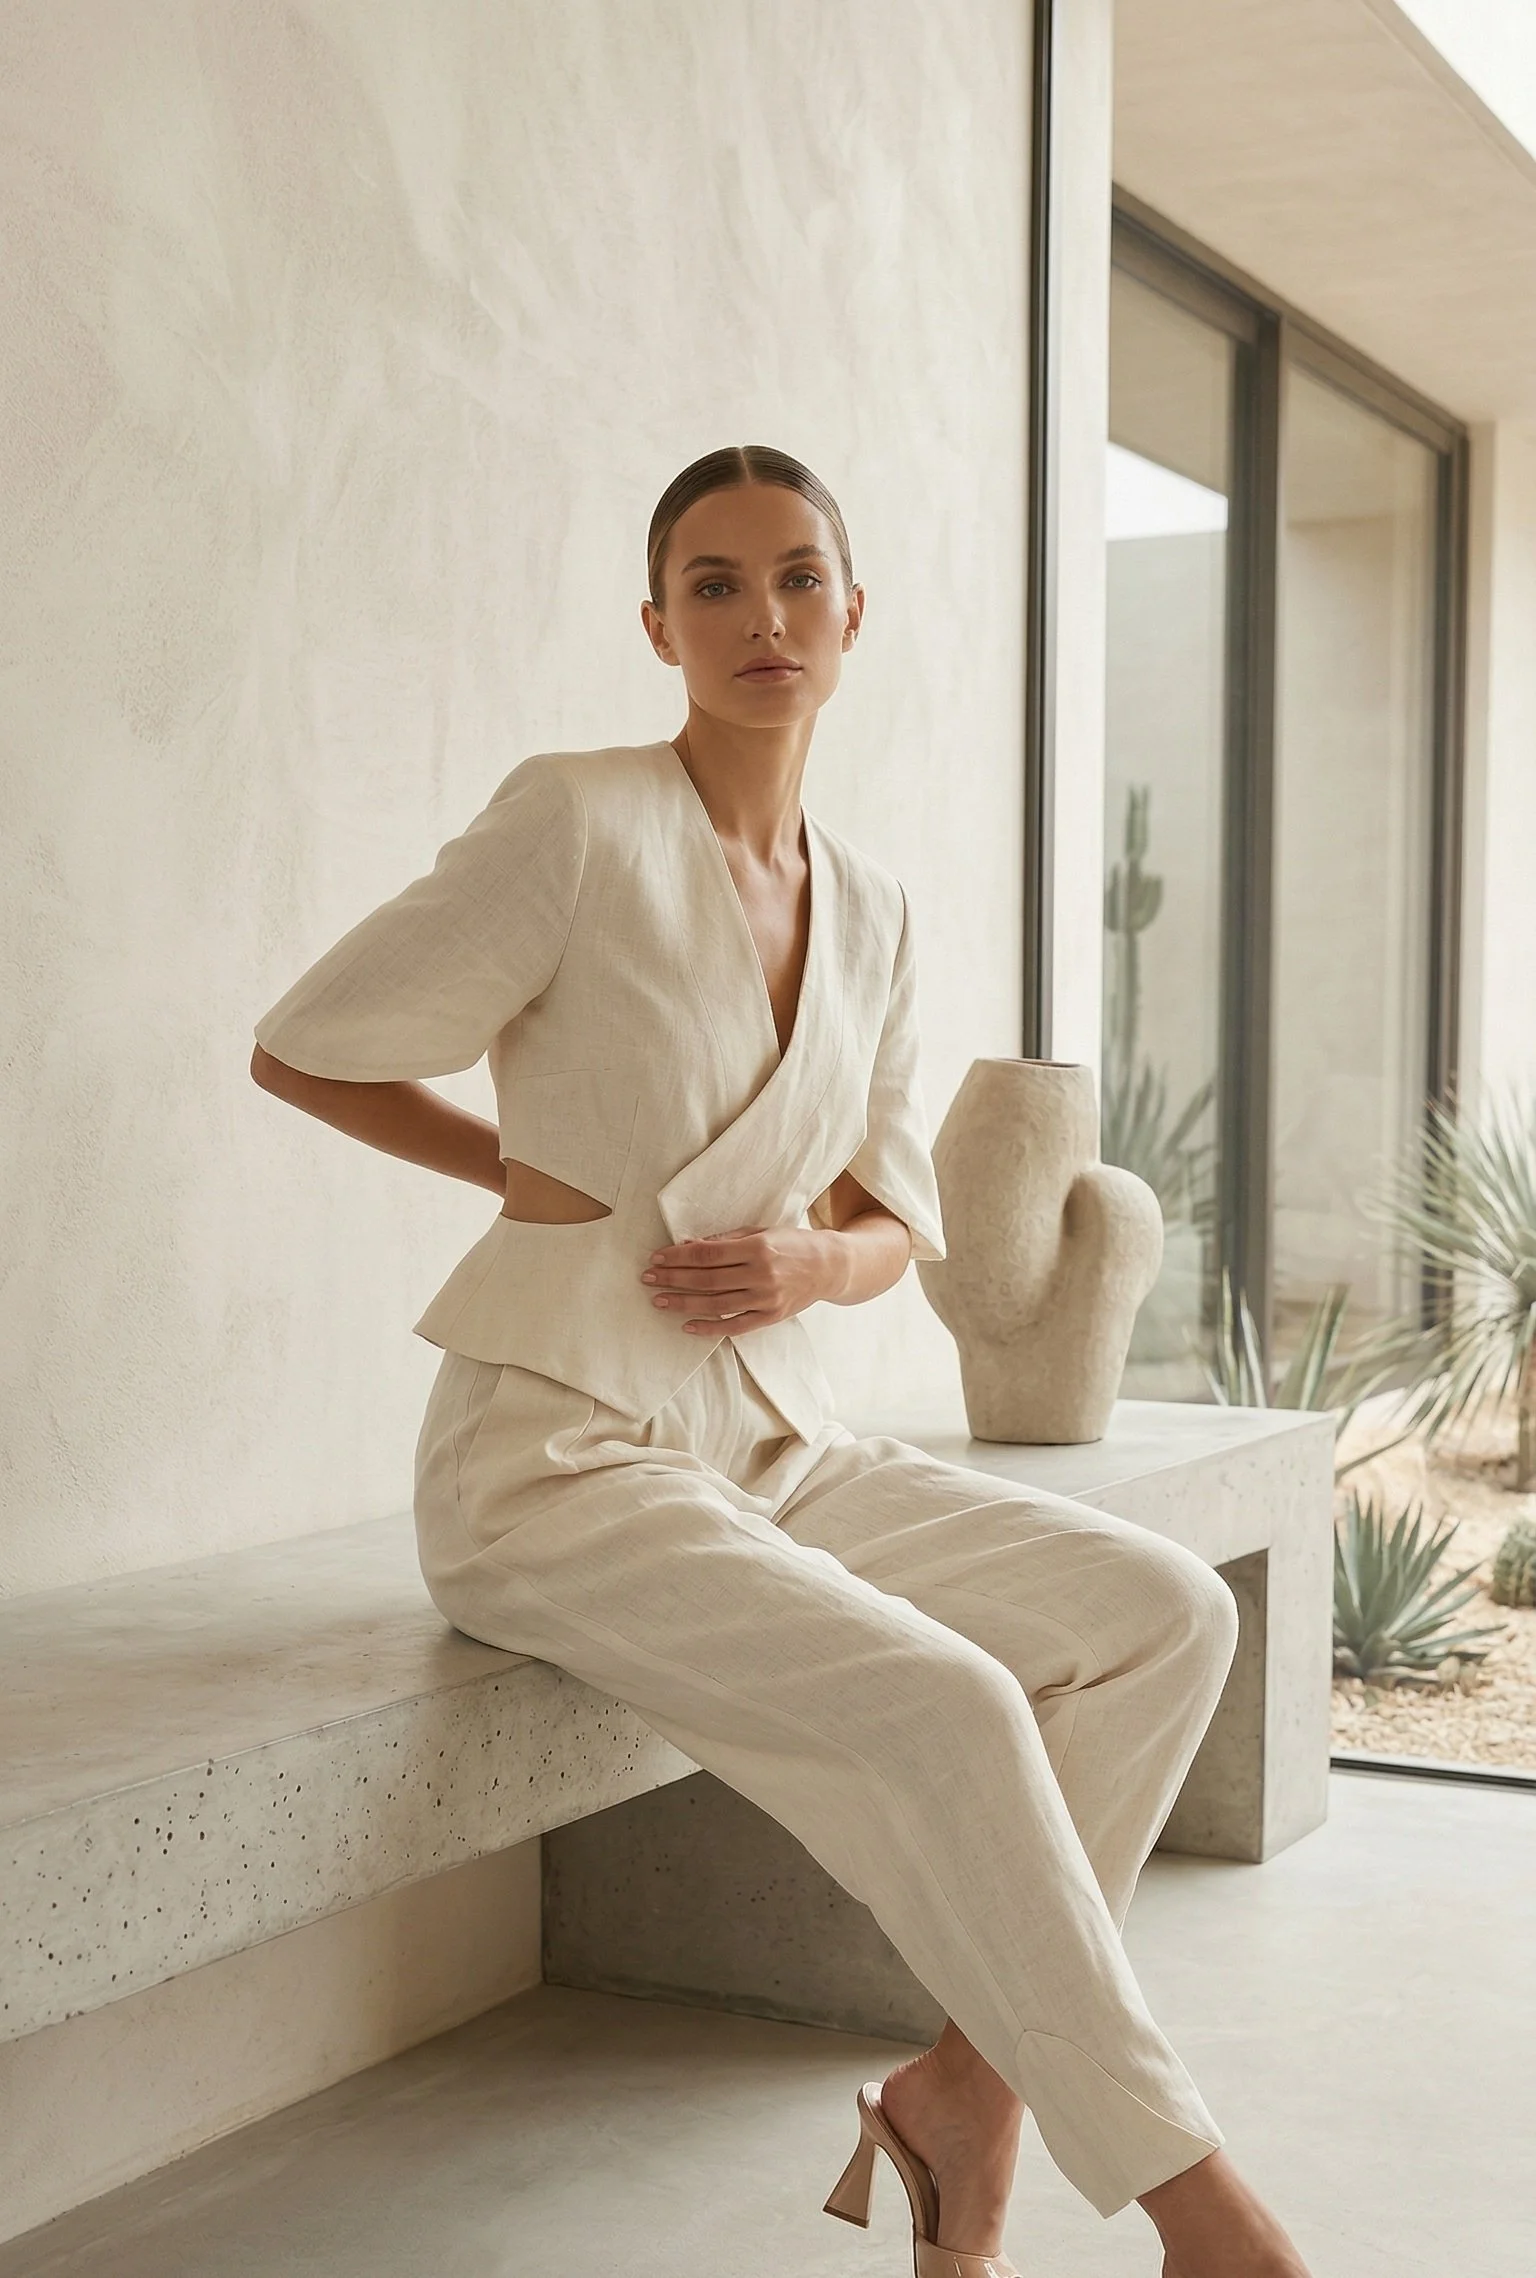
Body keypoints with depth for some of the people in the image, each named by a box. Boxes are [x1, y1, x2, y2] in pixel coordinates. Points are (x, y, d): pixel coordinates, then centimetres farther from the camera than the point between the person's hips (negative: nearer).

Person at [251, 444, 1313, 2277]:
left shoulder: (870, 905, 9)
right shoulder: (576, 823, -12)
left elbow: (896, 1229, 15)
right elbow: (295, 1051, -3)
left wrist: (816, 1261, -8)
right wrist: (540, 1177, 3)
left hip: (771, 1448, 7)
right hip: (553, 1457, -7)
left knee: (1168, 1612, -10)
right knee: (947, 1709, -27)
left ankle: (970, 2097, -4)